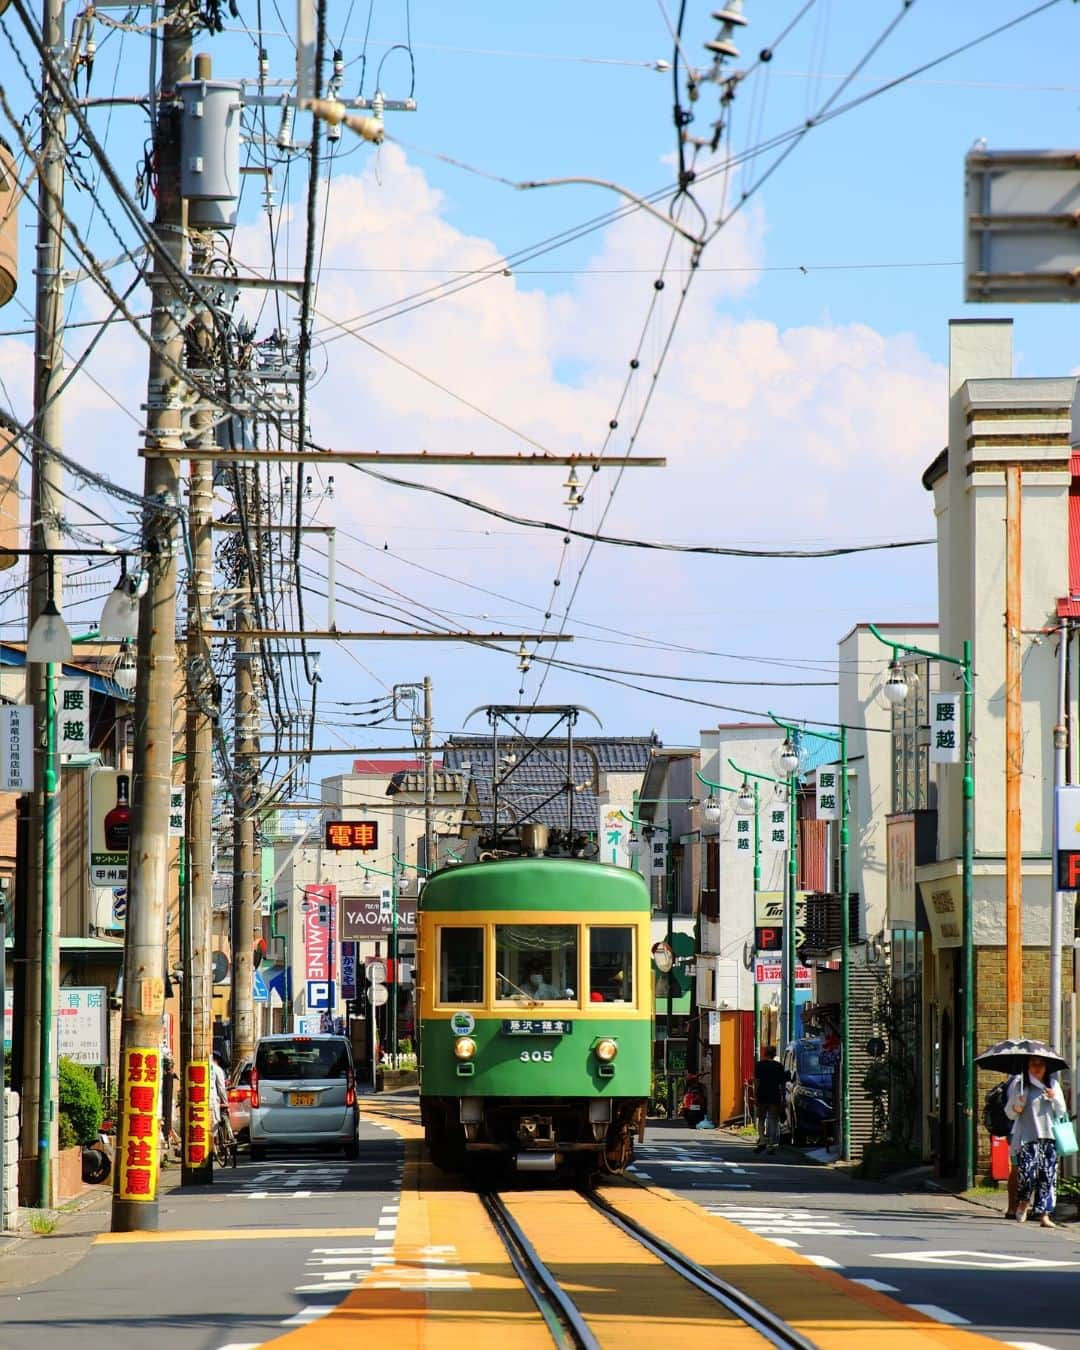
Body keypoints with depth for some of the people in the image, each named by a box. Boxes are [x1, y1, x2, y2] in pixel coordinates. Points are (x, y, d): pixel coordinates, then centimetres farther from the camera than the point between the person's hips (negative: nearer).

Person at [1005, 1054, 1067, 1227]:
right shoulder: (1019, 1085, 4)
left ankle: (1044, 1214, 0)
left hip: (1049, 1137, 3)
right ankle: (1023, 1202, 16)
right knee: (1027, 1172, -14)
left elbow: (1061, 1112, 16)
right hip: (1027, 1137, -3)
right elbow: (1009, 1113, 8)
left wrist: (1055, 1099, -3)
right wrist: (1016, 1108, -14)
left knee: (1048, 1177, -4)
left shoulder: (1053, 1085, 13)